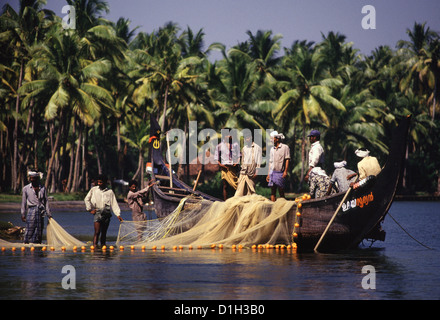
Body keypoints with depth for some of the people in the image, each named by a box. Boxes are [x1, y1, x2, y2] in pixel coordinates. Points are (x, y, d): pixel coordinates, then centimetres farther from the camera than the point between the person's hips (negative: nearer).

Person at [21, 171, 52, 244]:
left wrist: (49, 214, 6)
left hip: (41, 211, 2)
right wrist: (23, 215, 3)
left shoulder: (43, 188, 10)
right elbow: (23, 203, 7)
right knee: (30, 229, -10)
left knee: (39, 229, 2)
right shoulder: (26, 189, 6)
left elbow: (46, 201, 10)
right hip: (31, 210, -2)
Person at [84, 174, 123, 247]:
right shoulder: (94, 190, 8)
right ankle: (94, 245, -17)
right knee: (97, 232, -13)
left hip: (107, 214, 2)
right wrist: (90, 209, 4)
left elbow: (114, 203, 6)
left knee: (104, 232, 5)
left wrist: (118, 214, -2)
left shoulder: (110, 192, 9)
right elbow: (86, 199, 12)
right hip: (97, 213, -2)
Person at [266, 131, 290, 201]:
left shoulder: (285, 147, 0)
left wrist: (285, 171, -14)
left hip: (280, 173, -5)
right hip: (272, 172, 5)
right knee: (272, 192, 0)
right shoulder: (272, 149, 17)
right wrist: (268, 174, 14)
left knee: (281, 192, -3)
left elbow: (287, 160, -5)